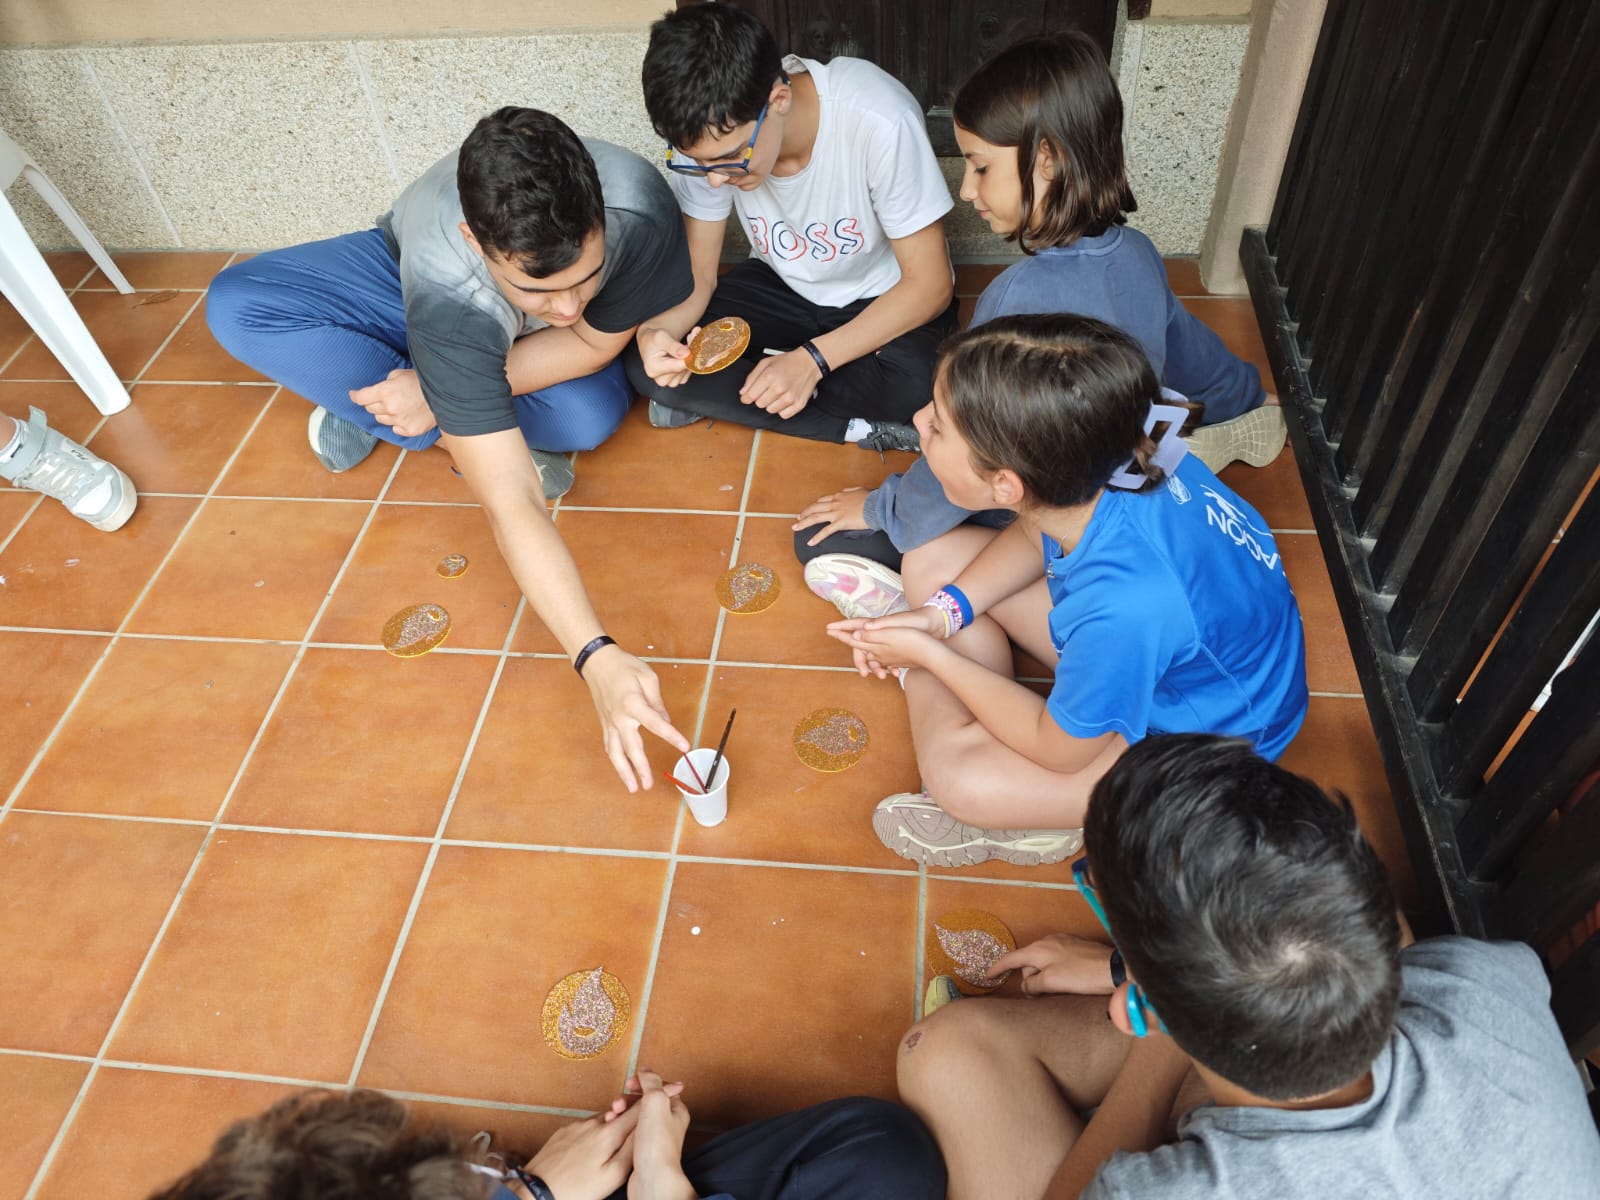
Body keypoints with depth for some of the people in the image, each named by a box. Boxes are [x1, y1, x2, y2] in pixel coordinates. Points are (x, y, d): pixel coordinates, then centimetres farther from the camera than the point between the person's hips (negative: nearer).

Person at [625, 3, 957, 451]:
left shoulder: (880, 121, -32)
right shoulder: (710, 137, -20)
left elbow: (930, 284, -23)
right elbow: (697, 276, -9)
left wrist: (812, 359, -32)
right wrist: (653, 331, -32)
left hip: (888, 296, -3)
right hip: (781, 284, 4)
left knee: (913, 384, -37)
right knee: (649, 365, -19)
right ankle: (856, 429, -15)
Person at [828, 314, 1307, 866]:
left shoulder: (1122, 609, -43)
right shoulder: (1123, 460, -25)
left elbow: (1059, 750, -22)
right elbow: (1034, 532, 1)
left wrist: (930, 654, -16)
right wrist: (942, 611, -12)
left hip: (1205, 732, -7)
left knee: (957, 774, -28)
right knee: (932, 560, -4)